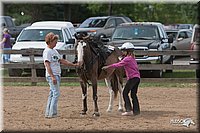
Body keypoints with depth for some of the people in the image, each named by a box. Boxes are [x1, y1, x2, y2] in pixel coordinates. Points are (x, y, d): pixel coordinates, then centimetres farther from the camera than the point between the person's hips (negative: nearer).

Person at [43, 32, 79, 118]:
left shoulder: (54, 51, 17)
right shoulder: (47, 51, -11)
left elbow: (62, 61, 22)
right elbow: (47, 65, -18)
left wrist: (74, 65, 16)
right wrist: (52, 77, -24)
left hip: (57, 75, 10)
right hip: (52, 76, -10)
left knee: (52, 94, 11)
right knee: (56, 93, -12)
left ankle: (48, 113, 14)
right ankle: (52, 113, -12)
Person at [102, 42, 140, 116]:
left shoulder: (127, 59, -10)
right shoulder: (132, 58, 19)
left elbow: (119, 65, -16)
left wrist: (108, 67, -15)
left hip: (132, 78, -9)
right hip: (137, 77, 9)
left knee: (125, 93, -4)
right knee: (133, 94, 12)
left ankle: (129, 110, -10)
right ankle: (136, 110, 10)